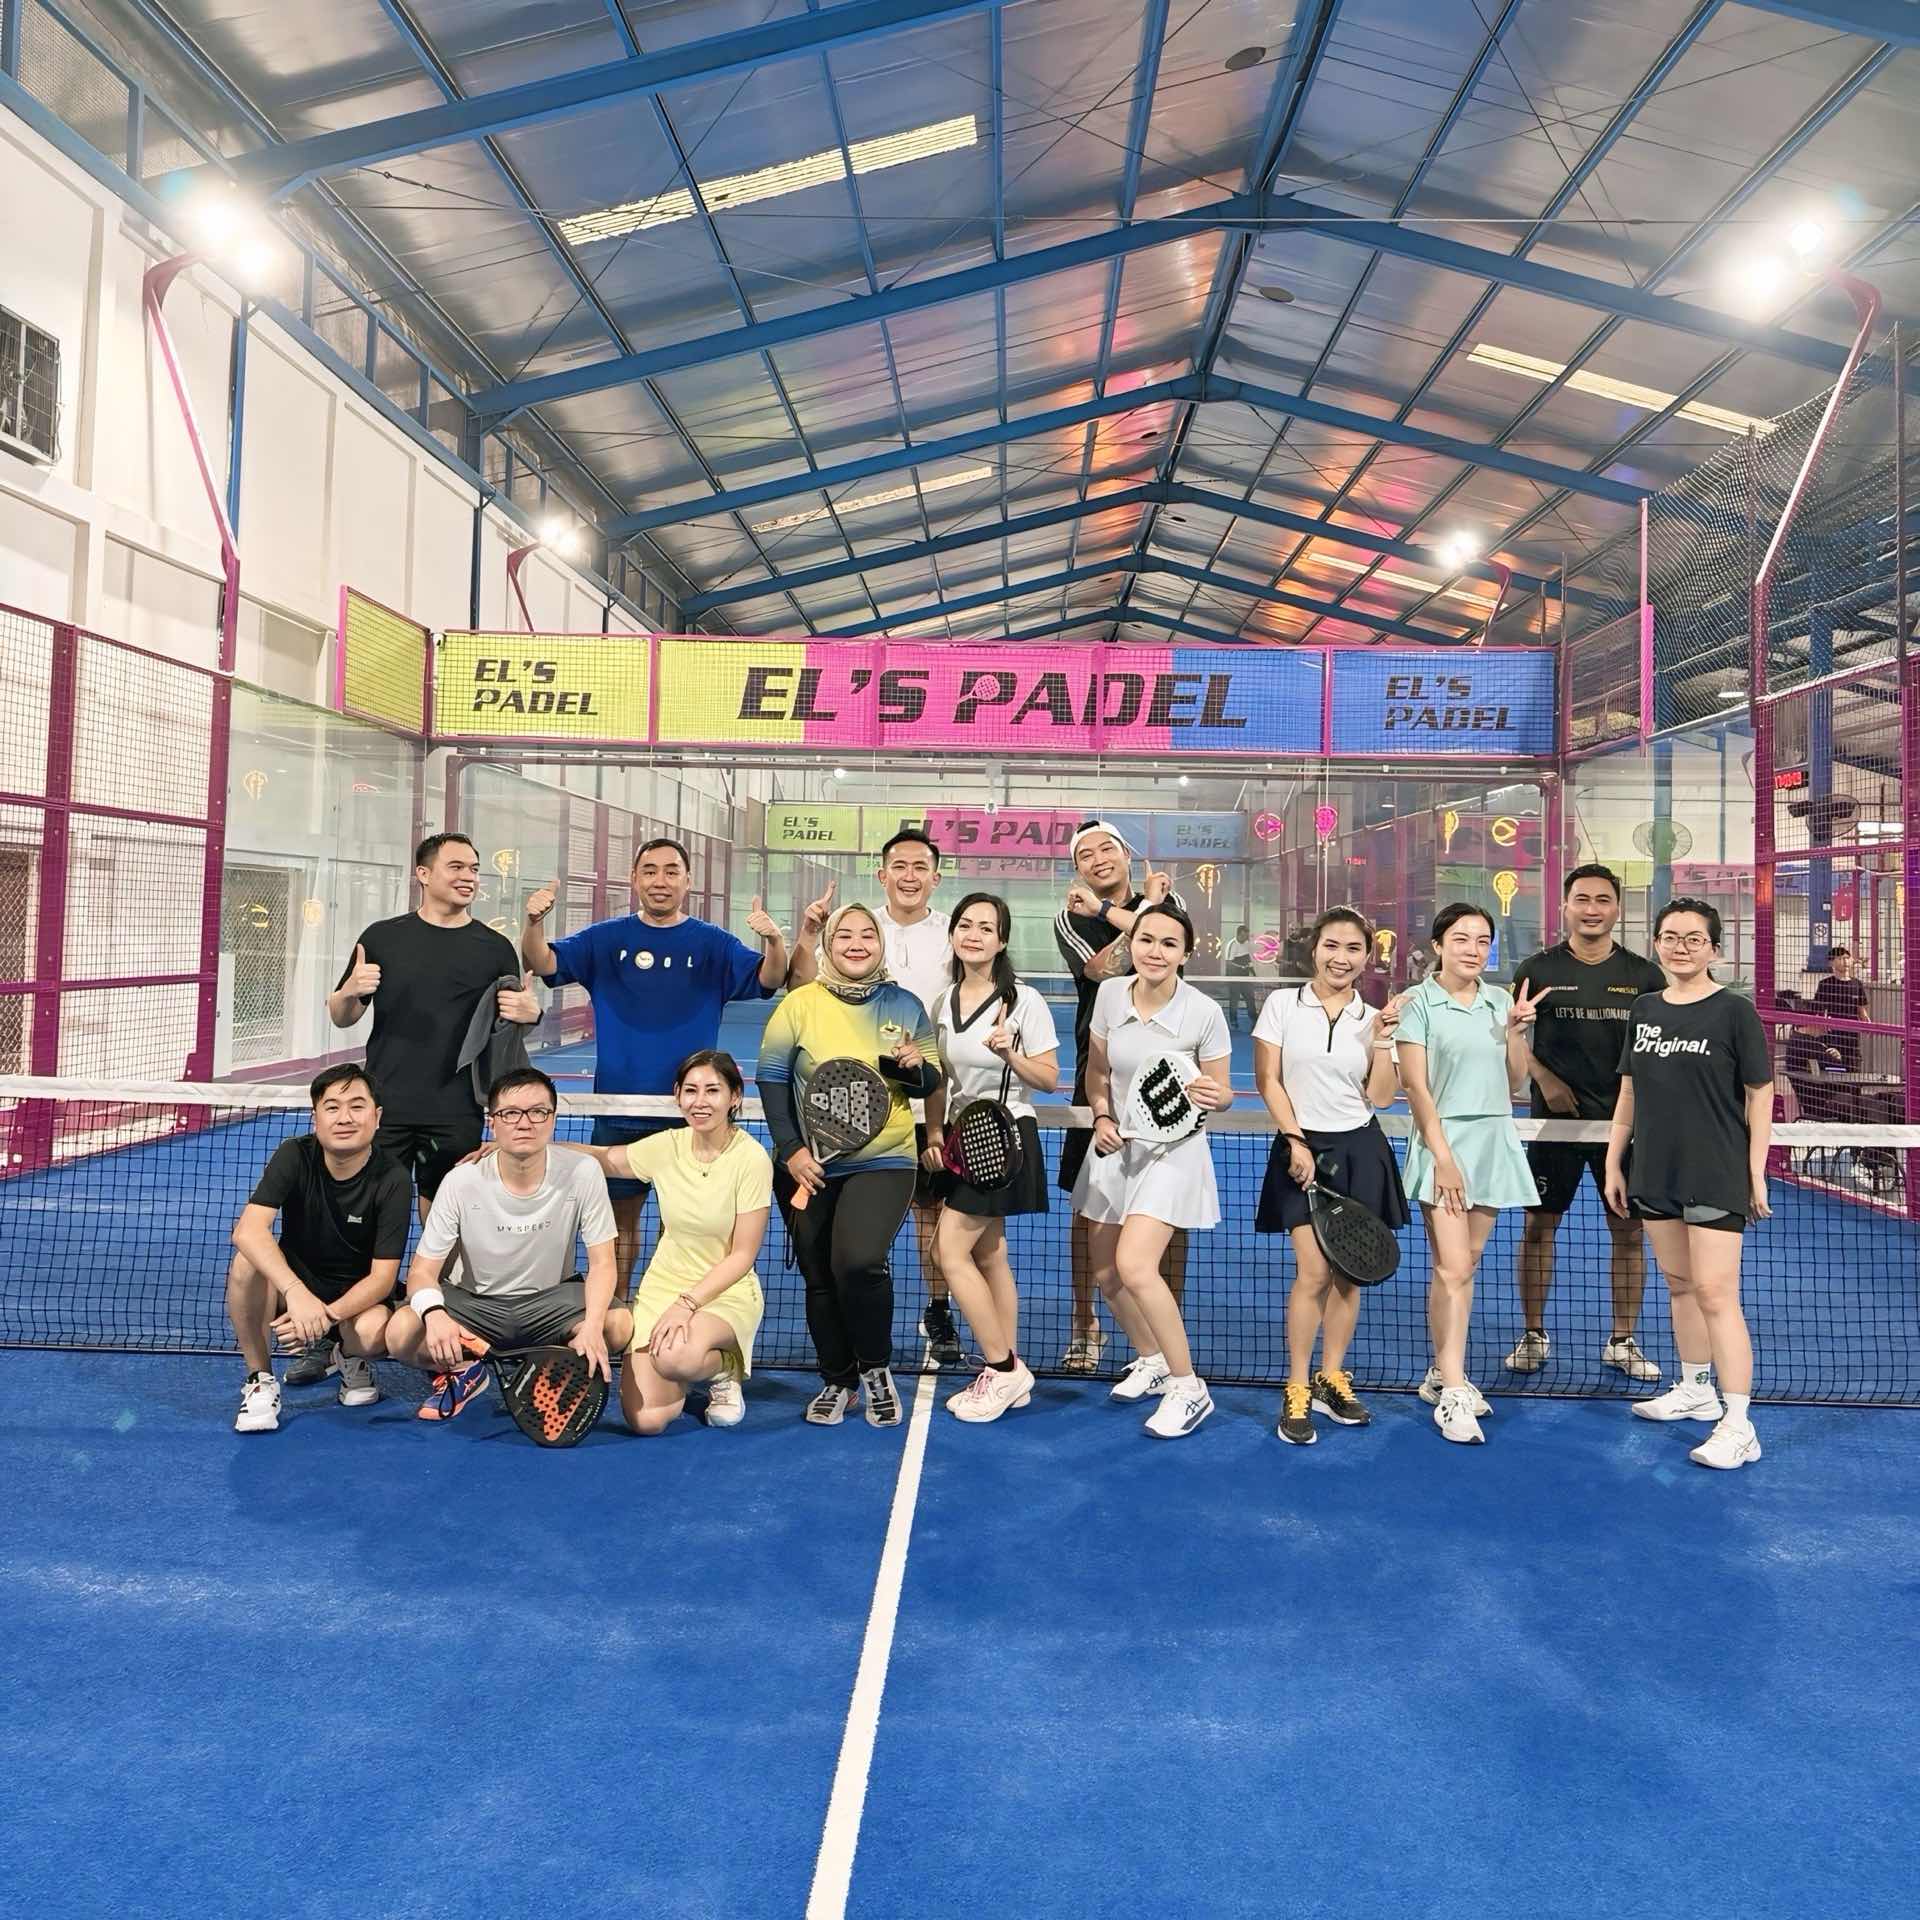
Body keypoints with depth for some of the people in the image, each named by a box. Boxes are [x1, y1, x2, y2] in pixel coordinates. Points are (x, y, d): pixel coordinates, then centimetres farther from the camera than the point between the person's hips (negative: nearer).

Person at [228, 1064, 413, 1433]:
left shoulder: (392, 1183, -19)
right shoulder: (295, 1156, -16)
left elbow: (382, 1276, -18)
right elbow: (247, 1230, -31)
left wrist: (328, 1314, -37)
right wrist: (297, 1293, -45)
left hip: (356, 1295, -1)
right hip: (294, 1282, 1)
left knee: (372, 1332, -34)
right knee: (248, 1262, -30)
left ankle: (352, 1361, 6)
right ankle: (260, 1379, -11)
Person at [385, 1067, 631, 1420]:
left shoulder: (583, 1172, -18)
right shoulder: (461, 1182, -16)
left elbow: (601, 1263, -14)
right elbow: (422, 1271, -12)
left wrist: (592, 1326, -34)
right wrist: (434, 1313, -37)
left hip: (551, 1300, 0)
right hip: (477, 1302, 0)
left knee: (619, 1324, -29)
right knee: (400, 1334, -27)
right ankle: (465, 1370, 5)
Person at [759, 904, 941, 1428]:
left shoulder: (905, 1005, 2)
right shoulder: (799, 1004, -2)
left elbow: (930, 1084, 7)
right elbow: (772, 1079, -2)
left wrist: (915, 1067, -16)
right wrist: (791, 1148, -10)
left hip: (883, 1163, -1)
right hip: (808, 1167, 2)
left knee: (859, 1262, -21)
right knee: (820, 1280, 9)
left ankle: (876, 1370, 5)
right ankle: (837, 1381, 31)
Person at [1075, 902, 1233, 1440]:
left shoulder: (1204, 1013, -17)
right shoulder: (1110, 994, -6)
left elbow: (1222, 1093, -7)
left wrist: (1210, 1095, -29)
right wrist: (1102, 1117, -8)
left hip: (1172, 1150, -5)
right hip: (1116, 1148, 5)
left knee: (1135, 1266, -21)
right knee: (1106, 1274, 12)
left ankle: (1188, 1387, -2)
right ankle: (1150, 1359, 39)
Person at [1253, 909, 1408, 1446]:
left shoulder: (1373, 1017, 6)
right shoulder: (1282, 1004, -1)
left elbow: (1379, 1097, 3)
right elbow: (1267, 1081, -2)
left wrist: (1382, 1042, -7)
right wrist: (1295, 1140, -8)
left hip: (1360, 1151, 3)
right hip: (1301, 1149, -3)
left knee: (1347, 1273, 7)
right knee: (1313, 1271, -10)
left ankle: (1332, 1378, 22)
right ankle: (1296, 1391, 2)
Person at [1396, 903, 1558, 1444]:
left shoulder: (1501, 1001, 10)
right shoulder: (1418, 1003, -4)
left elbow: (1515, 1082, 12)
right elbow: (1416, 1086, -8)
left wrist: (1516, 1029, -2)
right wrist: (1442, 1155, -14)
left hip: (1495, 1140, 5)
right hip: (1444, 1140, -5)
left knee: (1467, 1262, 9)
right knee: (1452, 1268, -10)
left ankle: (1442, 1373, 20)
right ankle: (1452, 1393, -6)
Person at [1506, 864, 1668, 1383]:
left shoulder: (1643, 975, 3)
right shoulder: (1538, 969, -1)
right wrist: (1545, 1078, -9)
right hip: (1555, 1119, -1)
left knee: (1628, 1230, 7)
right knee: (1539, 1225, 4)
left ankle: (1622, 1341, 22)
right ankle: (1533, 1336, 19)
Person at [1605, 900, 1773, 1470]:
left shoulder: (1734, 1012, -6)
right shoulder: (1644, 1010, 9)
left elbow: (1760, 1095, -4)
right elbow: (1629, 1092, 13)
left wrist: (1756, 1174, -6)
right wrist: (1613, 1162, 11)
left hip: (1715, 1176, -5)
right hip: (1655, 1172, 5)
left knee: (1716, 1294, -8)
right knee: (1680, 1284, 15)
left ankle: (1738, 1424, -3)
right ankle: (1696, 1389, 31)